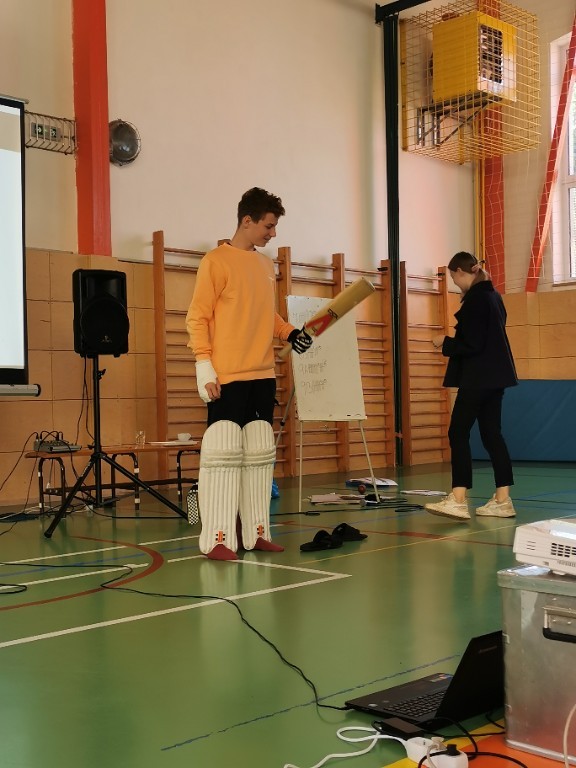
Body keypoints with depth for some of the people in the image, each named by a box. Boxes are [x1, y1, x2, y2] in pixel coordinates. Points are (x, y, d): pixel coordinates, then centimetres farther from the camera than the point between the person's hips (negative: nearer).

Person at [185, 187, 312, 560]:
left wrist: (289, 333, 4)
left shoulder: (267, 265, 16)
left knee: (260, 453, 9)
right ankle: (217, 538, -3)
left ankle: (256, 532, 16)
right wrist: (204, 366, -15)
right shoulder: (216, 261, -5)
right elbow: (198, 318, -8)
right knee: (224, 451, -7)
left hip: (263, 375, 7)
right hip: (227, 376, -7)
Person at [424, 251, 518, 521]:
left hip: (478, 377, -10)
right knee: (491, 434, 10)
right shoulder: (493, 296, 14)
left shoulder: (475, 299, -15)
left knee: (458, 433, -8)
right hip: (494, 375, 10)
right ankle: (502, 499, 10)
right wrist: (454, 341, 17)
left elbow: (472, 344, -19)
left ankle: (458, 500, -13)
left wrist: (445, 343, -5)